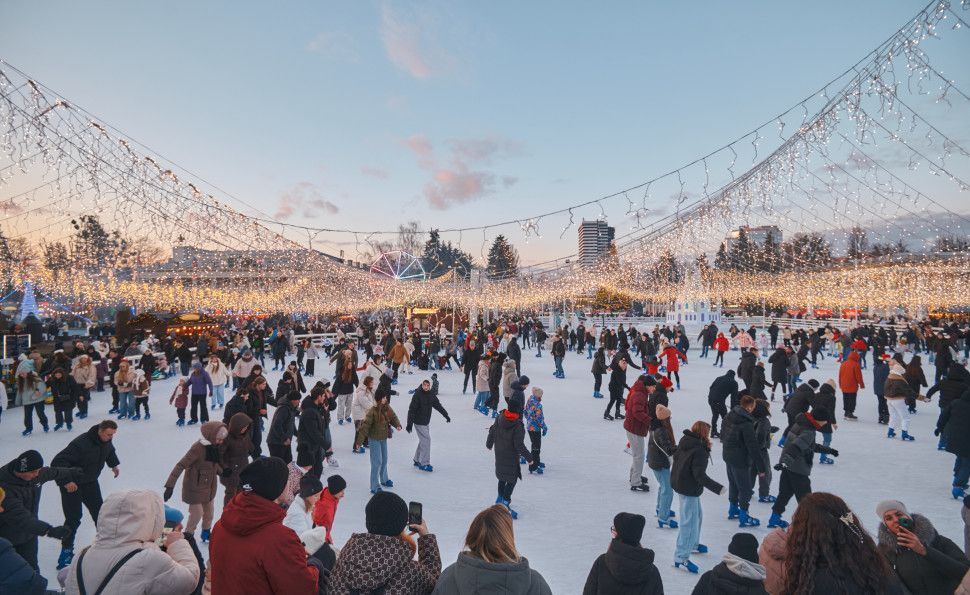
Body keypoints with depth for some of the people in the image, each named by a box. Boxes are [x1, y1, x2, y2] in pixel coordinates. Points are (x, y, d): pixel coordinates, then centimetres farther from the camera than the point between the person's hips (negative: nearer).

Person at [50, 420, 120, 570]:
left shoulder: (106, 441, -9)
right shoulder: (81, 443, -34)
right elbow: (58, 462, -33)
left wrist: (114, 465, 11)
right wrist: (66, 481, -36)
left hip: (90, 482, 6)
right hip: (72, 485, -6)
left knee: (99, 512, 9)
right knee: (73, 519, -6)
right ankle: (67, 549, 11)